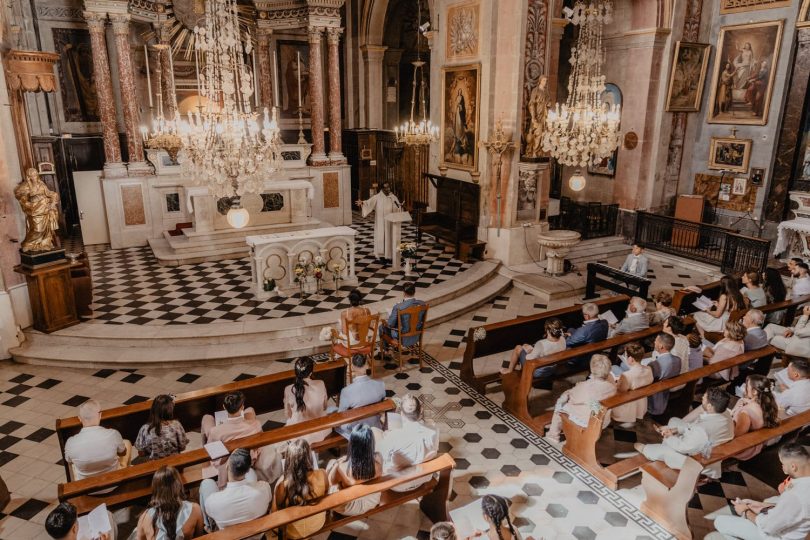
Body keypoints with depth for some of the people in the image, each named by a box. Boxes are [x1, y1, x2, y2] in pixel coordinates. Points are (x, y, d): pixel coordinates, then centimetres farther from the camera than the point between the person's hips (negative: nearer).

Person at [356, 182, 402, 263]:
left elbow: (398, 209, 3)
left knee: (389, 238, 6)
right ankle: (381, 256, 6)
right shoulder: (377, 197, -5)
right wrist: (362, 203, -35)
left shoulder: (393, 197, 3)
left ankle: (389, 256, 15)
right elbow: (368, 202, -15)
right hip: (380, 222, -2)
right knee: (381, 237, -2)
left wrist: (400, 206, -19)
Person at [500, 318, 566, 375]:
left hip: (536, 372, -6)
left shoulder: (541, 344, -40)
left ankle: (510, 370, 34)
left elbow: (528, 358, -26)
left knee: (518, 348, 13)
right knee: (525, 346, 23)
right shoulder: (562, 340, -21)